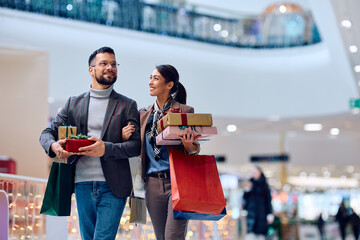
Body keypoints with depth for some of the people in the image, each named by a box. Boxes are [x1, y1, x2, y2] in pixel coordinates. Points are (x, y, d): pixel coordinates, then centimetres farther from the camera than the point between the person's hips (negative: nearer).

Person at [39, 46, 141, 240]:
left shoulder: (127, 105, 6)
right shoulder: (74, 103, 13)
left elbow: (136, 145, -2)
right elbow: (47, 133, 10)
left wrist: (106, 148, -20)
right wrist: (54, 146, -15)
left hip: (112, 186, -3)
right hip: (83, 184, 3)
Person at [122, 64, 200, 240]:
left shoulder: (185, 111, 0)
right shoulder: (144, 114, 13)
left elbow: (195, 149, 1)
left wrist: (188, 145, -22)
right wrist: (125, 138, -3)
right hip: (153, 184, 5)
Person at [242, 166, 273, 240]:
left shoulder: (264, 185, 3)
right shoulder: (250, 183, 8)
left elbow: (268, 199, 1)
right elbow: (245, 197, 5)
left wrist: (269, 214, -6)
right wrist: (247, 189, -14)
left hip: (261, 210, -1)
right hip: (251, 209, 1)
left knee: (261, 232, -1)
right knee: (250, 231, -13)